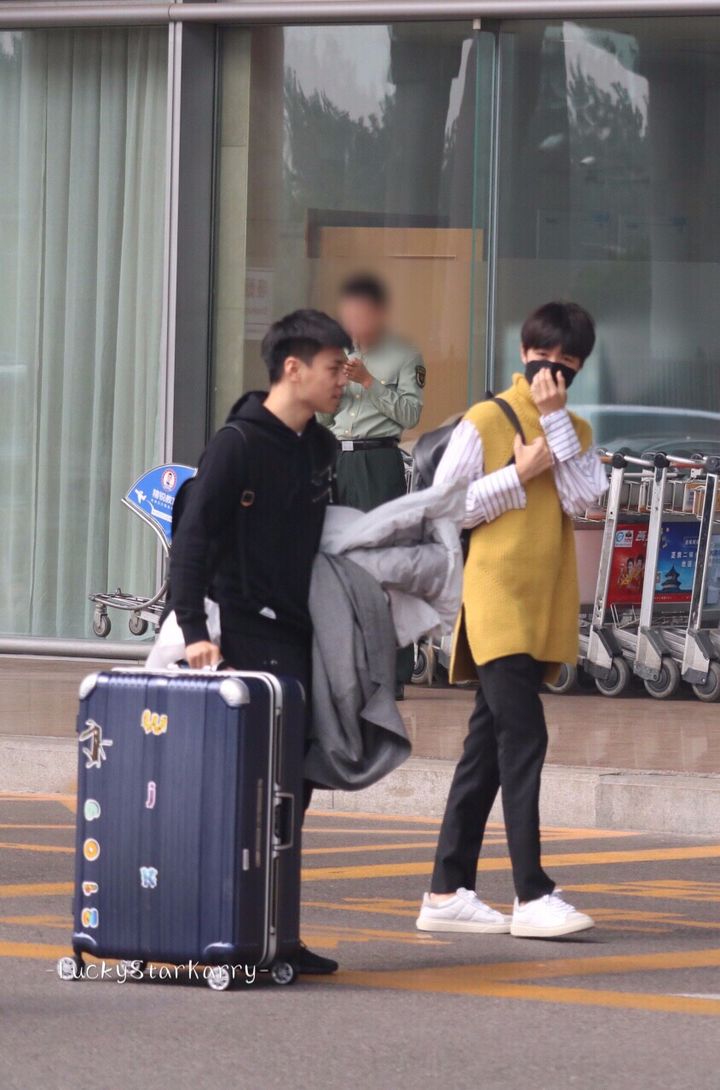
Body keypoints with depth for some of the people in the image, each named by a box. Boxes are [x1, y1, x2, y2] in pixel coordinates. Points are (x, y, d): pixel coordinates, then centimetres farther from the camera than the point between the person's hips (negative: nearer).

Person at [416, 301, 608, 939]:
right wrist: (520, 474, -10)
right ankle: (532, 896, -16)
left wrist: (556, 418, -8)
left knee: (490, 746, 9)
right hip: (498, 602, -6)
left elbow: (583, 498, -4)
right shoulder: (485, 421, -2)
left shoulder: (576, 431, 14)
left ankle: (448, 892, 13)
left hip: (546, 610, 6)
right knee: (524, 741, -14)